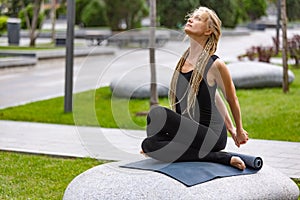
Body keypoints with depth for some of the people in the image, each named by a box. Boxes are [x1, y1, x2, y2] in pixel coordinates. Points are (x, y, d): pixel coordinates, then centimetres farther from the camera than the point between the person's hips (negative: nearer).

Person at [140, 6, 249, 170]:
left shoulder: (215, 65, -12)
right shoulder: (183, 60, 10)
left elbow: (232, 100, 4)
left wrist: (239, 131, 19)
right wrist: (229, 127, 26)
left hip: (212, 136, -7)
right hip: (188, 132, 7)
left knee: (157, 113, -28)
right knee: (148, 144, -20)